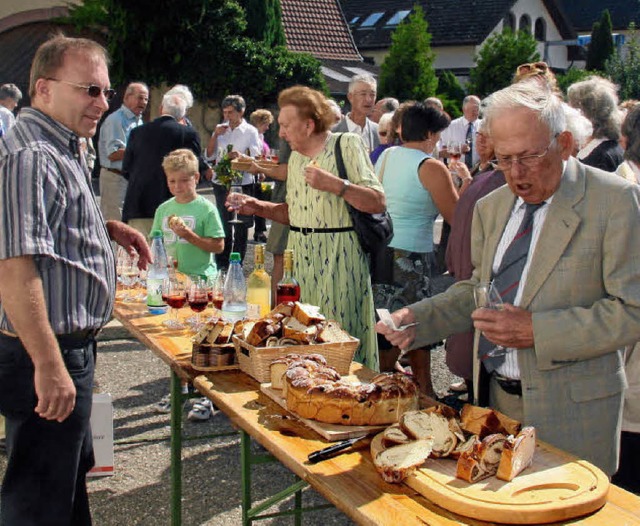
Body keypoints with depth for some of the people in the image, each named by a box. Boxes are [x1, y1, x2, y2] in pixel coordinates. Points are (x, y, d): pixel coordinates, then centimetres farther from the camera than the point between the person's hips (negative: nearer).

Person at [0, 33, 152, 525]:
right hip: (49, 355, -11)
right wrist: (49, 365, -30)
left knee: (72, 474, 25)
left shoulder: (59, 151, 13)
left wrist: (107, 227, 14)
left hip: (69, 347, 11)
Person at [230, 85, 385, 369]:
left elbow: (377, 203, -15)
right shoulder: (296, 156, 16)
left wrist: (335, 185, -24)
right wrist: (259, 207, 9)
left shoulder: (347, 144, -7)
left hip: (339, 258, -7)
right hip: (300, 256, 7)